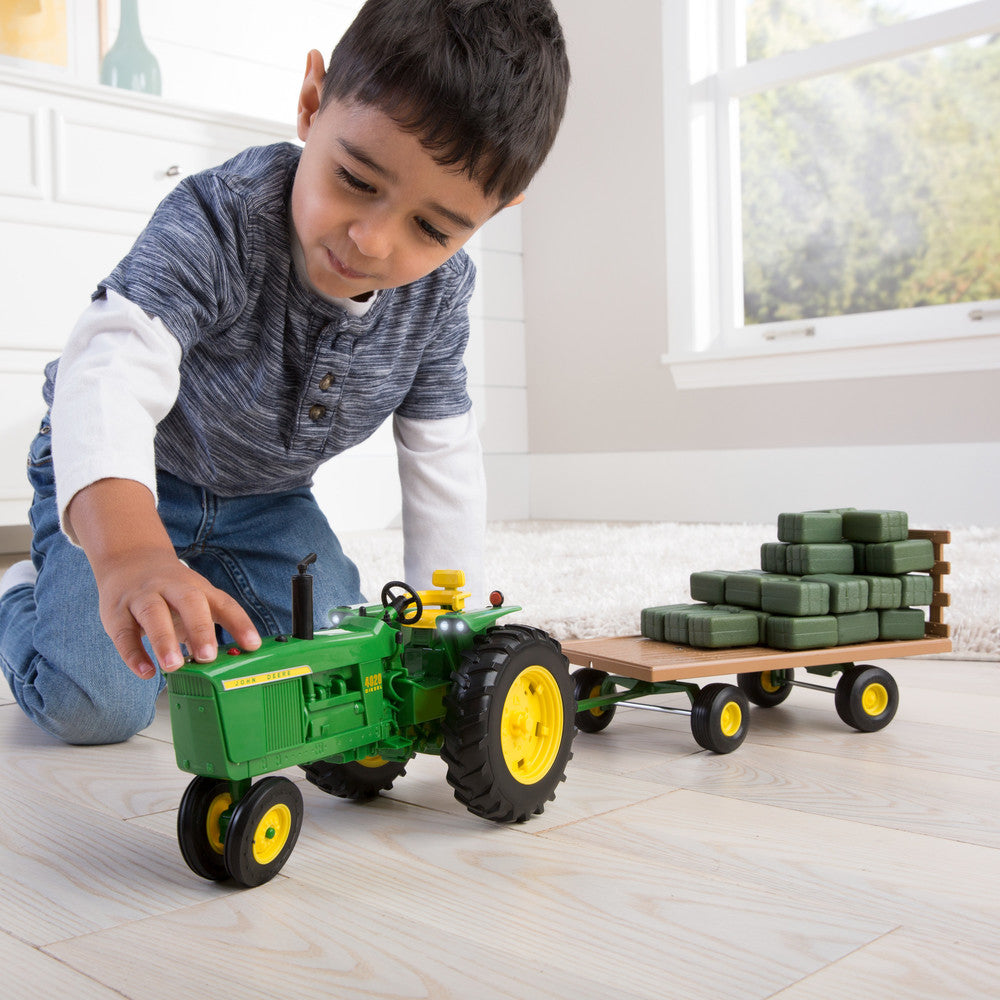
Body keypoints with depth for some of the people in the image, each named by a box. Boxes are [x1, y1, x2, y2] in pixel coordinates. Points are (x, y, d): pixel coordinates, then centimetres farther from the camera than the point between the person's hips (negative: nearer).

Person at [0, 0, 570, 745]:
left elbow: (443, 459, -9)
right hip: (115, 483, -4)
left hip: (266, 497, 5)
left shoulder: (441, 289, -19)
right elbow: (110, 374, -51)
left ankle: (198, 603, 21)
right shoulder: (219, 220, -36)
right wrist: (128, 553, -70)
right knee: (93, 705, -18)